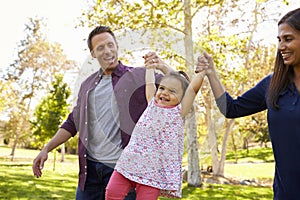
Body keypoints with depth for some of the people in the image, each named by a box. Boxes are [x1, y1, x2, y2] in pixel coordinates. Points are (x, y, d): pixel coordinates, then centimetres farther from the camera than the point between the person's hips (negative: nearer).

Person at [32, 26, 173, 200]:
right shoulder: (88, 85, 15)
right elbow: (73, 123, 21)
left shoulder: (138, 77, 1)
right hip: (90, 167, 5)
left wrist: (162, 66, -19)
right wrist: (46, 149, 13)